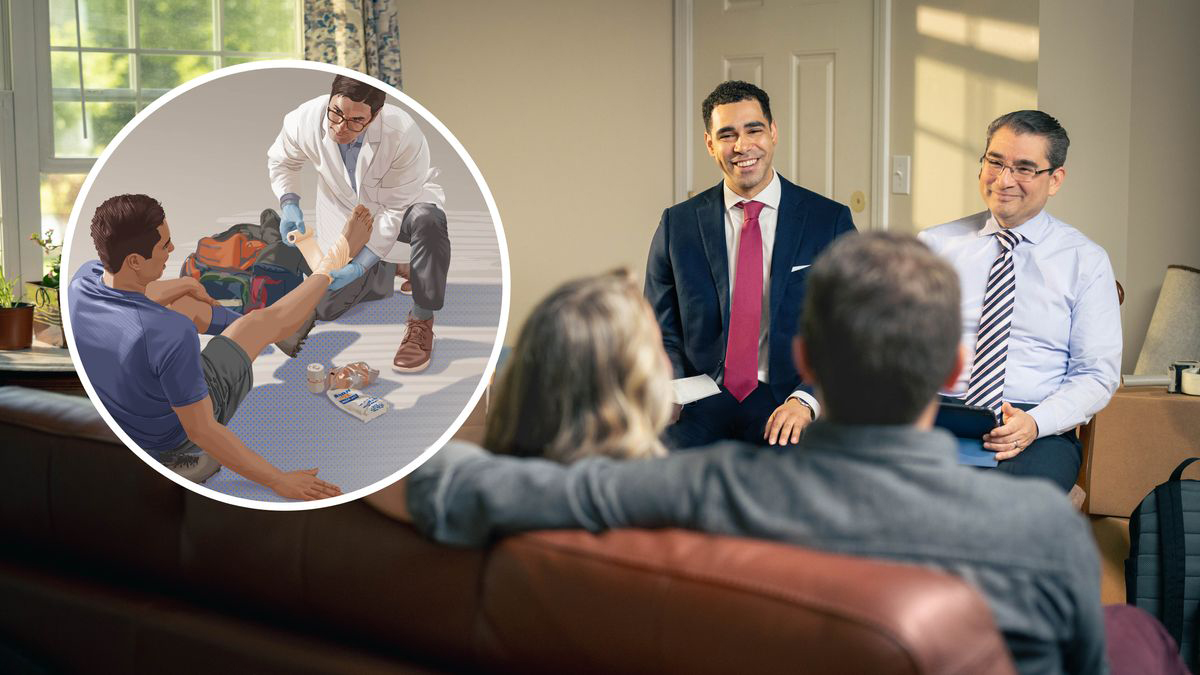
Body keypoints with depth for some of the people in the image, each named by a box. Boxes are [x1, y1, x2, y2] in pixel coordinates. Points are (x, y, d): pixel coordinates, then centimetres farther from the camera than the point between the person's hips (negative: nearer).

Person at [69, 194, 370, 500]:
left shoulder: (82, 279, -19)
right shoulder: (172, 335, -42)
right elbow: (200, 432, -34)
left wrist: (187, 284, 23)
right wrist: (280, 481, -27)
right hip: (172, 439, -5)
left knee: (188, 303, 22)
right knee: (266, 320, 9)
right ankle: (334, 262, 36)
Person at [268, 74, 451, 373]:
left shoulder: (404, 135, -37)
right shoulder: (303, 120, -28)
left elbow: (395, 209, -27)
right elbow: (280, 161, -3)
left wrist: (360, 265, -30)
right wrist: (289, 203, -21)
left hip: (402, 204, -3)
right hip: (345, 214, 3)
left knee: (428, 221, -41)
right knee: (326, 308, -1)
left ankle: (422, 321, -21)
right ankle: (383, 269, 29)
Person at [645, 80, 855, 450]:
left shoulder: (830, 221, 4)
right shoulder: (677, 225, 9)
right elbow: (662, 330, 13)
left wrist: (805, 401, -15)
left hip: (790, 408, -1)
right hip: (702, 407, 1)